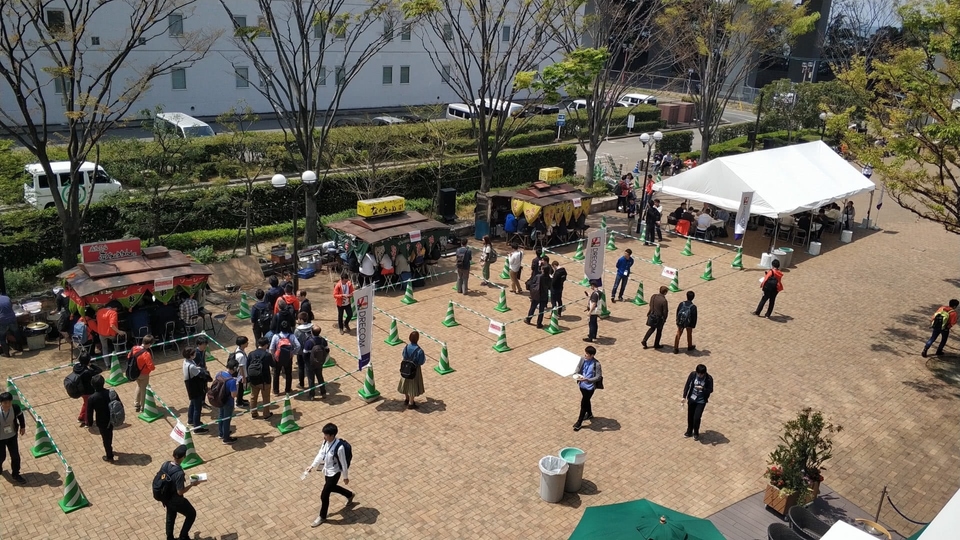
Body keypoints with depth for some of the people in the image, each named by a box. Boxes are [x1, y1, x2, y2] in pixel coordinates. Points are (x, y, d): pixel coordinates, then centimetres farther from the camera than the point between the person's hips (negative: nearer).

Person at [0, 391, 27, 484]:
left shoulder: (15, 408, -21)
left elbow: (20, 415, 2)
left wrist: (22, 426, 12)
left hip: (12, 436, 2)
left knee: (15, 456, 9)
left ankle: (16, 475, 29)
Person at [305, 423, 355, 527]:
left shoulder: (339, 447, -34)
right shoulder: (326, 441, -12)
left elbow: (344, 463, -21)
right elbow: (320, 454, 4)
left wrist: (346, 477, -10)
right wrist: (312, 466, 1)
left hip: (334, 473, -8)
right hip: (327, 470, 8)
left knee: (324, 495, 2)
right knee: (331, 488, 29)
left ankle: (322, 517, 28)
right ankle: (350, 495, 55)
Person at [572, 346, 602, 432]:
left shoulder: (596, 364, -25)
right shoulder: (582, 359, -8)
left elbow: (598, 377, -20)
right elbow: (578, 369, 3)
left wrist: (586, 379, -30)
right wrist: (576, 375, -20)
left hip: (590, 387, -6)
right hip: (582, 385, 6)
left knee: (583, 404, 2)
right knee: (586, 401, 26)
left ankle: (579, 422, 18)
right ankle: (589, 414, 52)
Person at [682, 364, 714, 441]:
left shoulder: (709, 378, -19)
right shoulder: (693, 374, -13)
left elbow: (710, 390, -11)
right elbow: (687, 385, -4)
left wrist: (702, 388, -31)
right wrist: (684, 396, -6)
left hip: (701, 401, -3)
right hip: (691, 398, 3)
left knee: (696, 417, -5)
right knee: (690, 416, 16)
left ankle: (696, 433, 22)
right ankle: (689, 431, 40)